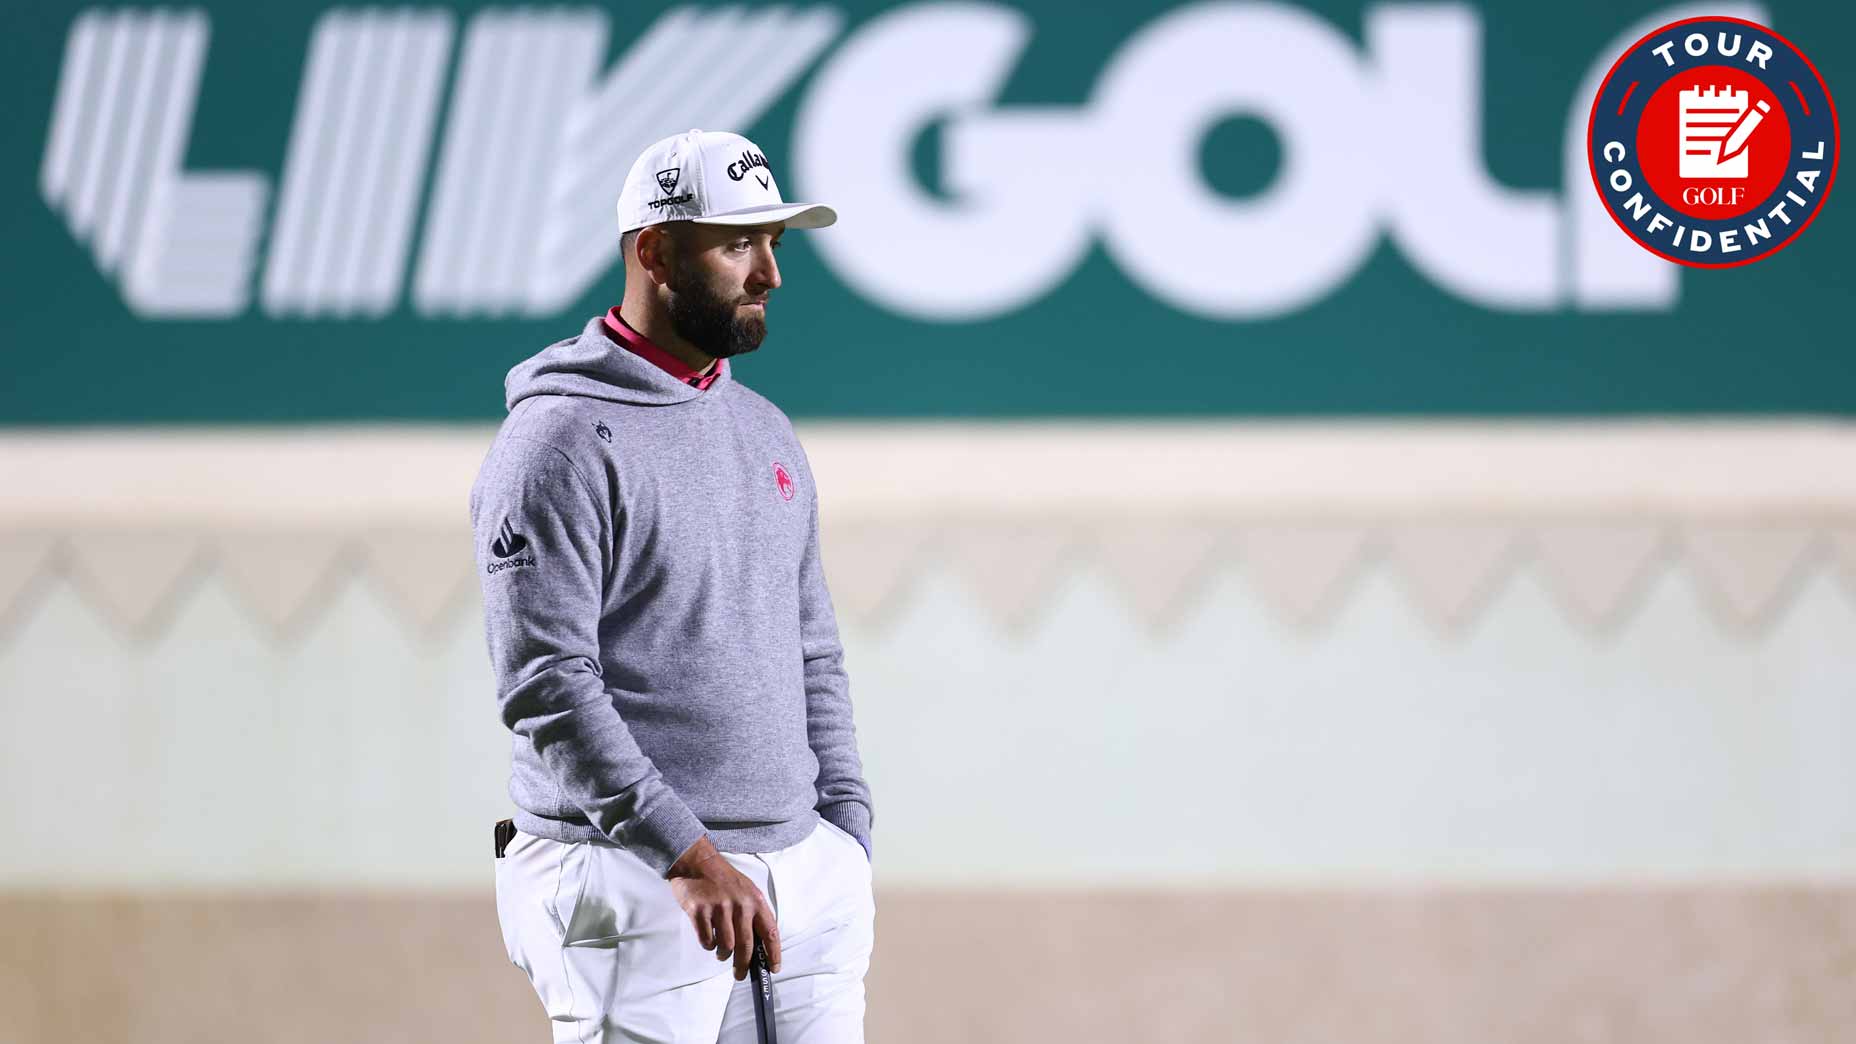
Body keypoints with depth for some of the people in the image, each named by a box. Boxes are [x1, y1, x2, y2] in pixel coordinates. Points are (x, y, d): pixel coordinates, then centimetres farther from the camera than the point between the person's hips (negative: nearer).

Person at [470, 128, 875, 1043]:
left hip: (803, 878, 7)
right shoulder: (562, 441, -9)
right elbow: (545, 687, -16)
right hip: (633, 884, -7)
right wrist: (689, 856, -22)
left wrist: (847, 841, 10)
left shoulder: (768, 434, 17)